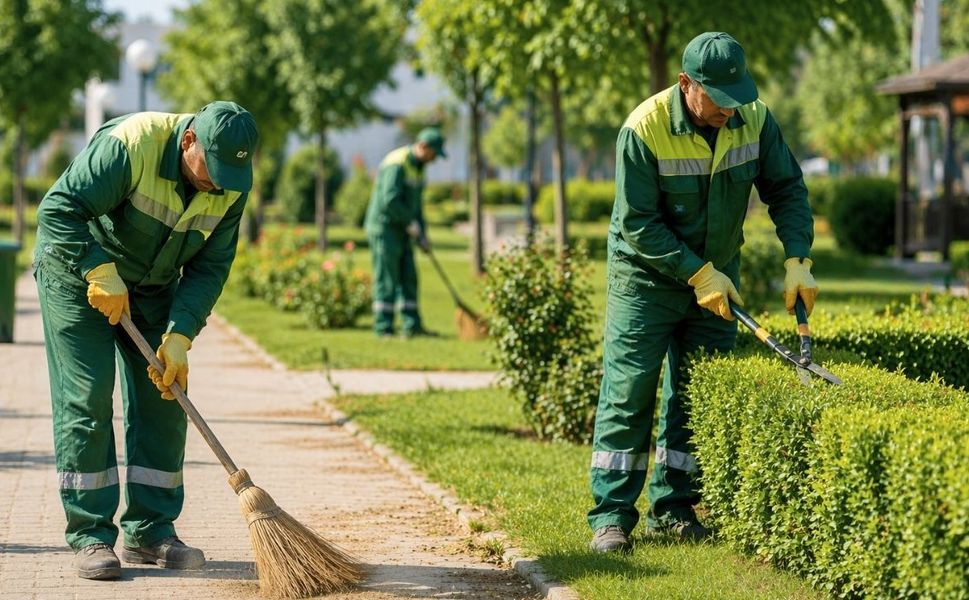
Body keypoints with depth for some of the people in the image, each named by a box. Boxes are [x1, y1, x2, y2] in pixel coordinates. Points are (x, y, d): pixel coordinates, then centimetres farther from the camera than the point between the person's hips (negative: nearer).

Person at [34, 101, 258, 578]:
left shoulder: (231, 186, -13)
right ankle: (89, 534, -7)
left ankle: (149, 531, 7)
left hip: (153, 286, 6)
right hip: (77, 272, -6)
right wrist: (102, 272, -36)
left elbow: (210, 266, -9)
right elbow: (58, 209, -30)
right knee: (86, 398, -11)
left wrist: (179, 337, -19)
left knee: (162, 401, 0)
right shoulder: (128, 145, -31)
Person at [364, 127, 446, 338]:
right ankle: (383, 328, -3)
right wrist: (412, 224, -15)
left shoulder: (417, 167, 13)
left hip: (401, 231, 9)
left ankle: (412, 326, 8)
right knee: (386, 279, -7)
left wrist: (422, 234, 11)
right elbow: (390, 200, -27)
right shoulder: (397, 164, -19)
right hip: (384, 227, -9)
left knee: (408, 278, 6)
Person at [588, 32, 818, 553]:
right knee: (628, 393, -6)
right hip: (646, 277, -5)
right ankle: (611, 516, -3)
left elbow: (787, 189, 0)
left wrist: (797, 259, -13)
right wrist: (698, 274, -23)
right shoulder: (644, 129, -24)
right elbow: (637, 223, -21)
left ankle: (671, 510, 15)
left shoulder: (755, 120, -11)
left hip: (716, 278, 5)